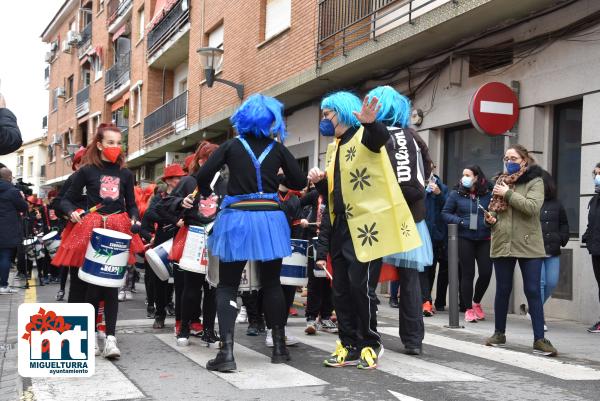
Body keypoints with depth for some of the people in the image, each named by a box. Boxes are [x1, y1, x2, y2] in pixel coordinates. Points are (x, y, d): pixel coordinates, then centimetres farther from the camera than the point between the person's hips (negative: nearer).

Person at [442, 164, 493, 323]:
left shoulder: (488, 195, 2)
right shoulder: (456, 194, 1)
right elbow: (445, 213, 4)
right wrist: (460, 221, -9)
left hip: (484, 239, 1)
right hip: (464, 239, -1)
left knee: (486, 273, 0)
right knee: (467, 273, 4)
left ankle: (476, 302, 27)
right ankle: (468, 309, 17)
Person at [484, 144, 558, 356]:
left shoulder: (535, 181, -1)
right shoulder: (501, 181, 14)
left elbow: (532, 206, -18)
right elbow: (494, 208, 23)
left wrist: (508, 193, -15)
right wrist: (490, 218, 1)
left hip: (528, 245, -4)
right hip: (502, 243, 4)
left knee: (533, 291, -4)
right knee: (502, 290, 10)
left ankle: (539, 339, -2)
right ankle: (499, 333, 23)